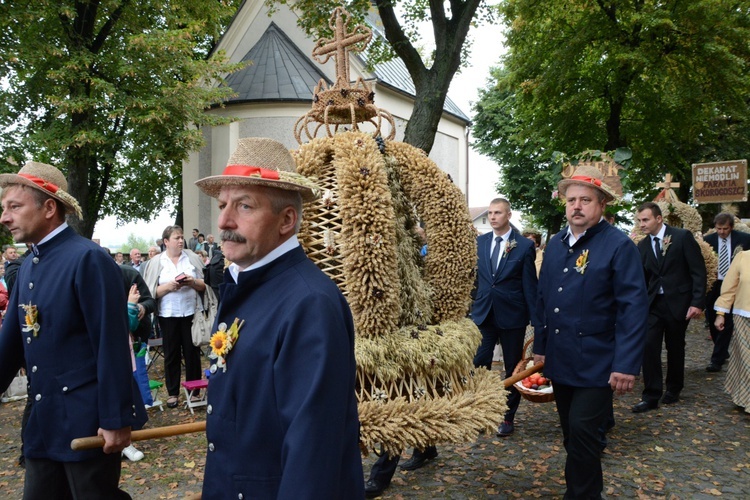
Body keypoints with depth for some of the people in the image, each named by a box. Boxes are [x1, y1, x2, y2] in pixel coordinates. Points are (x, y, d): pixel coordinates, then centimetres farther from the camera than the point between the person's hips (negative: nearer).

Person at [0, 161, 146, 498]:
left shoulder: (88, 259, -16)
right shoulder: (28, 267, 9)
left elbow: (112, 346, -18)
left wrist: (116, 419, -18)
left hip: (87, 422, -8)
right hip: (43, 423, 8)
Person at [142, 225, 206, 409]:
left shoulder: (192, 258, 3)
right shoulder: (156, 262, 1)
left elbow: (204, 285, 3)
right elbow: (152, 291, -2)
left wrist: (192, 282, -15)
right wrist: (168, 286, -18)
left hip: (191, 312, 0)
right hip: (168, 314, 0)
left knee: (192, 352, 6)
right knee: (171, 354, 8)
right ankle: (173, 393, 20)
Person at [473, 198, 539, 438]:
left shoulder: (524, 245, -6)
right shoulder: (479, 242, 5)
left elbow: (530, 285, -5)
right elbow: (474, 277, 9)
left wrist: (536, 320, -5)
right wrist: (469, 308, 6)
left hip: (512, 316, -2)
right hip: (483, 313, 3)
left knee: (513, 368, 10)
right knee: (478, 365, 0)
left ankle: (508, 417, 25)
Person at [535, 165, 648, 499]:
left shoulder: (619, 246, -11)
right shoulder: (555, 244, 8)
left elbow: (633, 309, -15)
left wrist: (626, 365, -19)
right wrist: (540, 346, 13)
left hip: (595, 365, -6)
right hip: (559, 360, 6)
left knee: (582, 433, -5)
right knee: (571, 435, 17)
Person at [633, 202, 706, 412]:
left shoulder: (682, 237, -7)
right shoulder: (642, 246, 5)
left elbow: (698, 271, -8)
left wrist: (697, 302, -14)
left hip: (678, 302, -3)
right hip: (653, 303, 3)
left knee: (675, 348, 11)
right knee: (649, 347, -7)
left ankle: (673, 389, 31)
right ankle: (651, 396, 1)